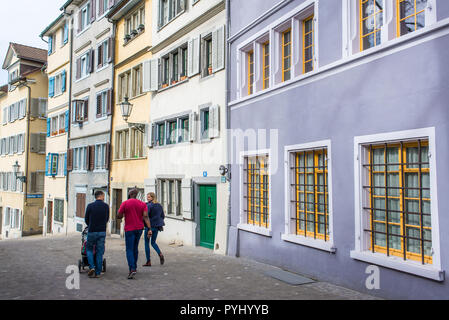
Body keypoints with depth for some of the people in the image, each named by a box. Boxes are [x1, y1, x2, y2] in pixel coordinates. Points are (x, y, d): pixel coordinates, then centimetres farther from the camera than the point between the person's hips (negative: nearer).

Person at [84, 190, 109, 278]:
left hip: (92, 231, -1)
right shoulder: (106, 206, -1)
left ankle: (92, 267, -1)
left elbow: (86, 219, 6)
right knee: (100, 252, 7)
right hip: (102, 232, 1)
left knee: (89, 249, 16)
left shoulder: (90, 206, -5)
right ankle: (97, 273, 8)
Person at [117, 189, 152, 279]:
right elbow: (146, 217, -7)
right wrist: (149, 229, -12)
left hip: (129, 229, -4)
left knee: (129, 250, -2)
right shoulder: (143, 204, 2)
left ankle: (132, 269, -17)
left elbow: (119, 216, -6)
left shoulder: (125, 203, -7)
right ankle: (134, 266, 28)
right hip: (139, 229, 4)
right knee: (135, 248, 19)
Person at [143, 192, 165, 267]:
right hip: (157, 226, 6)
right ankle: (160, 254, -7)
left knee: (147, 243, 7)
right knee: (153, 242, 18)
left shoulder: (149, 205, -13)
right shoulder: (159, 205, 7)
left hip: (149, 225, -6)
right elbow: (163, 216, 11)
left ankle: (148, 261, 8)